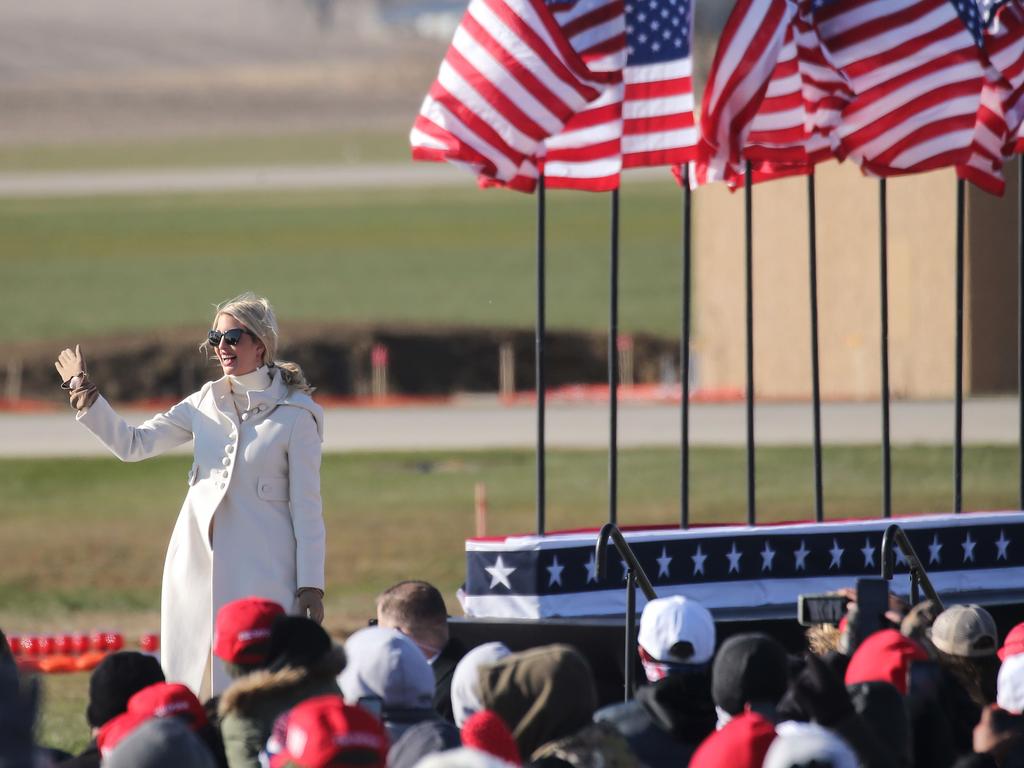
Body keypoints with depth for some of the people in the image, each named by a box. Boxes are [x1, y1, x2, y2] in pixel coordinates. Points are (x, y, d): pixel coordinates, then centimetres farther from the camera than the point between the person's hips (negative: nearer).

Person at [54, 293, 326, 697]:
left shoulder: (295, 415, -3)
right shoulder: (205, 404, 11)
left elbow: (306, 507, -3)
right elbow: (133, 444, 9)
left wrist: (310, 585, -6)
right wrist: (83, 391, -1)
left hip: (261, 573, -5)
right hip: (197, 566, 5)